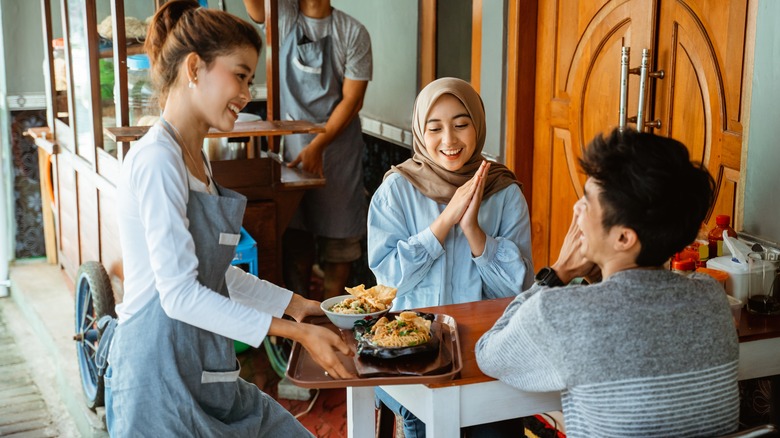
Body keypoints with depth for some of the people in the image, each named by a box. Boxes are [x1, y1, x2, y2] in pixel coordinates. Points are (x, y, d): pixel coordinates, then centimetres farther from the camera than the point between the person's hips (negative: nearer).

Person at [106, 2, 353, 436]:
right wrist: (296, 332, -21)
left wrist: (295, 303, 17)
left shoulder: (195, 159, 13)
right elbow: (179, 293, -22)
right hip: (161, 376, -9)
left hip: (206, 375, 9)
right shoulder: (156, 160, -17)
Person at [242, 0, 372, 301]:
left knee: (339, 232, 4)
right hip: (290, 145, 1)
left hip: (337, 143, -1)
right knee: (295, 234, 4)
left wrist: (317, 146, -14)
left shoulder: (353, 33, -2)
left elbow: (352, 100, -6)